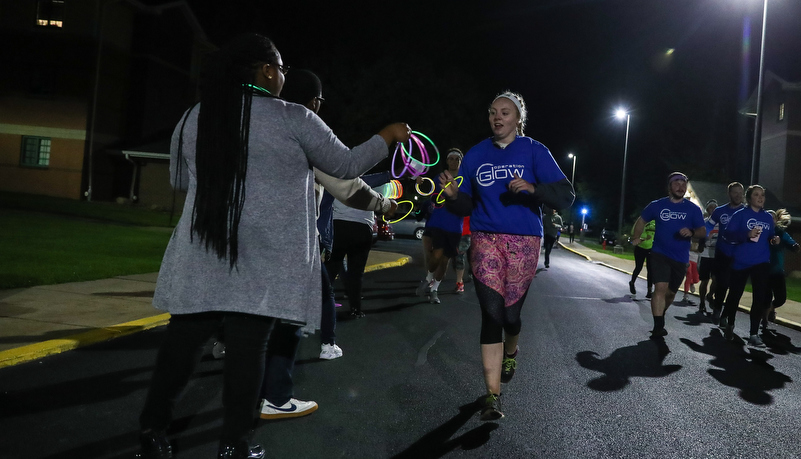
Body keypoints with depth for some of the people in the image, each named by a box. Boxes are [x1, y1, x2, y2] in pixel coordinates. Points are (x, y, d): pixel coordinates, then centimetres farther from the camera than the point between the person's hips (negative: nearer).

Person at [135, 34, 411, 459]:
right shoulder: (294, 119, -6)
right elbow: (346, 165, 4)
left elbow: (179, 180, 19)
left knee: (183, 338, 11)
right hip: (265, 257, -4)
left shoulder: (192, 118, 7)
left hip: (202, 253, 4)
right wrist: (387, 136, 19)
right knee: (247, 345, 3)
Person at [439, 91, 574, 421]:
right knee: (492, 312, -11)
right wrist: (453, 194, -13)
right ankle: (493, 395, -5)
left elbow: (565, 195, -7)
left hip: (524, 242, -1)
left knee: (510, 313, 6)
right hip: (486, 239, 1)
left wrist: (533, 188, -25)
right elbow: (466, 206, 10)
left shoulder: (534, 152, 1)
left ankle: (511, 350, 44)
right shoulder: (476, 155, 9)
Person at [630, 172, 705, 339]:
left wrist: (692, 232, -23)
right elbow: (641, 220, 14)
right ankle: (658, 326, -17)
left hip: (680, 259, 3)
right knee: (661, 287, -19)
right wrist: (636, 238, 7)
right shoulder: (657, 205, -1)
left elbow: (703, 231, -3)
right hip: (659, 254, -2)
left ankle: (660, 318, 42)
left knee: (671, 292, 16)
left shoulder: (693, 209, 0)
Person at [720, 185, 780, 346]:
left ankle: (754, 334, -2)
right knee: (735, 294, 7)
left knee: (760, 297, -7)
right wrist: (747, 235, -26)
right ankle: (729, 324, 32)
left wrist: (774, 240, -4)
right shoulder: (740, 215, -4)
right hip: (741, 261, -3)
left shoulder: (768, 217, 10)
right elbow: (727, 234, -13)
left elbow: (770, 236, 18)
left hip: (761, 262, 3)